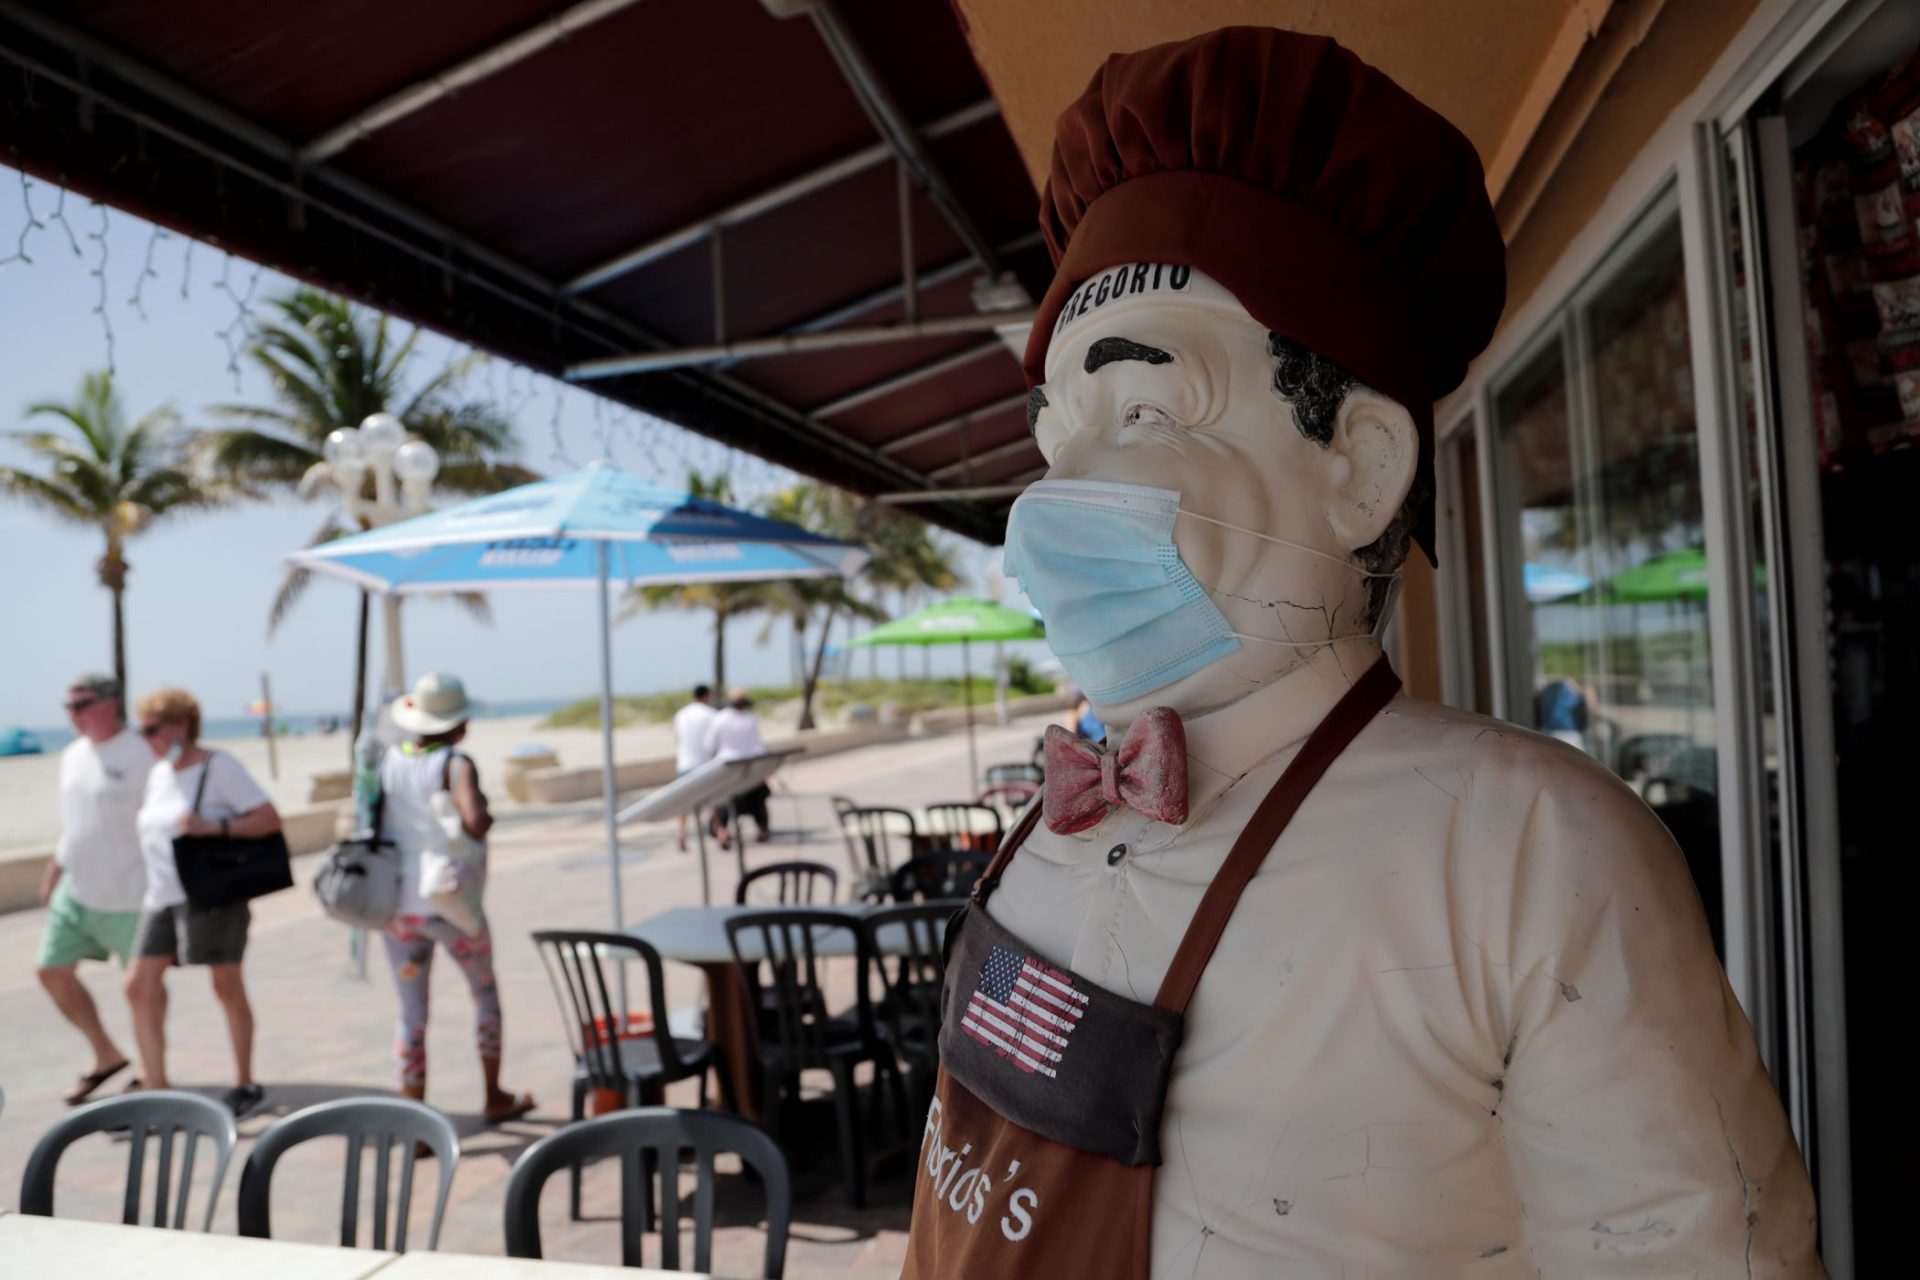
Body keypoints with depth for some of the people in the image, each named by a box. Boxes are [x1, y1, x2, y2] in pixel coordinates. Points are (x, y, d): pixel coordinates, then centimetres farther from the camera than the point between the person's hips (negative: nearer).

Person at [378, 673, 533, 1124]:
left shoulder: (388, 759, 1)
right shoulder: (456, 765, -16)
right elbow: (474, 821, -31)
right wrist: (487, 822, -10)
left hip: (397, 905, 4)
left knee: (411, 1014, 10)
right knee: (486, 992, 20)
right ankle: (495, 1099, 33)